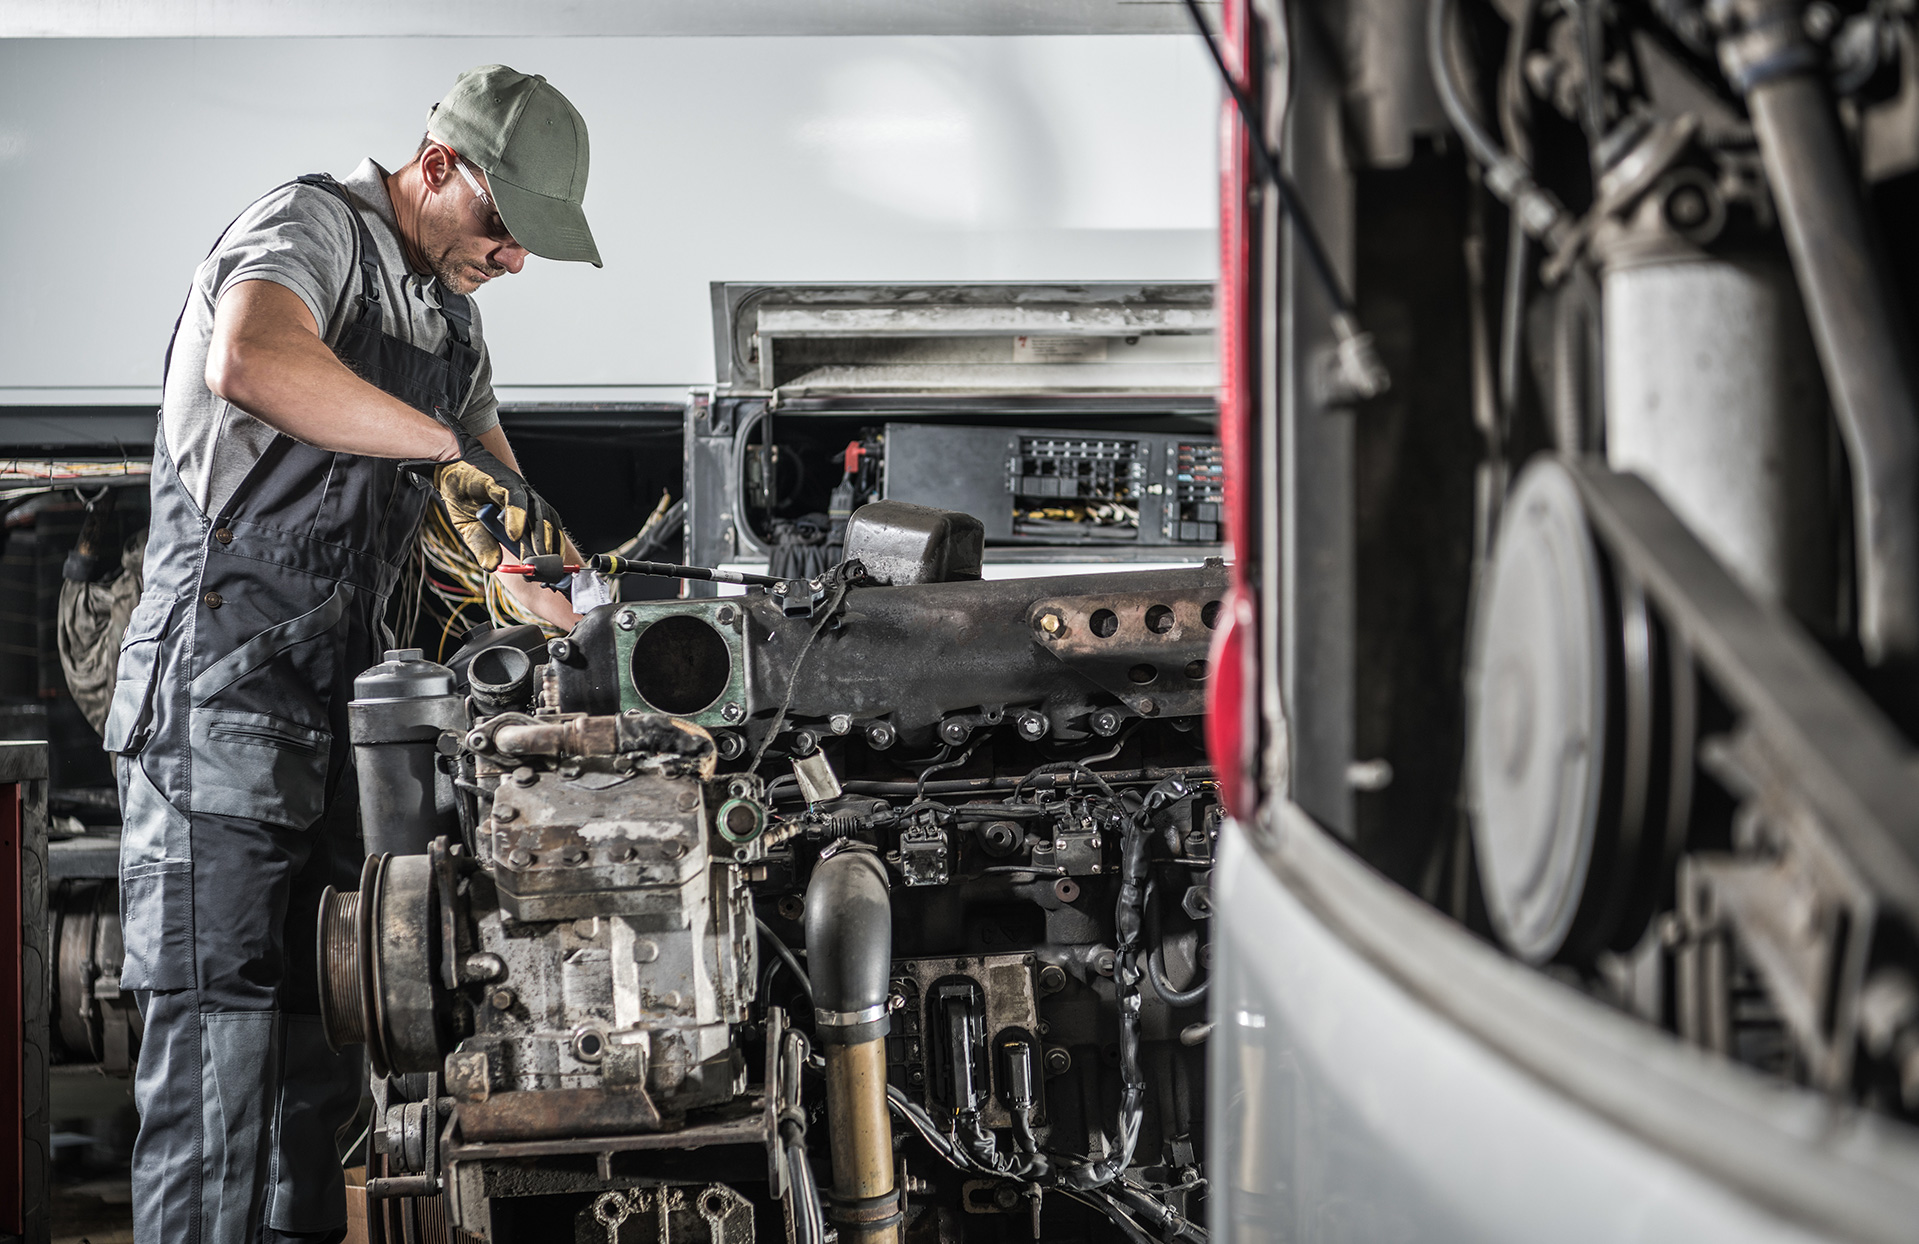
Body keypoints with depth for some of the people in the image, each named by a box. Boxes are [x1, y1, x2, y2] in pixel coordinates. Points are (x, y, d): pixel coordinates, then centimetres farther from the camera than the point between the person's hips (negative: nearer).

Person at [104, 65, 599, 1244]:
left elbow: (508, 526, 25)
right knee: (220, 1014, -11)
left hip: (343, 691, 9)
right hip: (224, 681, -9)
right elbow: (250, 363, -34)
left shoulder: (451, 315, 19)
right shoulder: (310, 227, -9)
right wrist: (452, 449, -29)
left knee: (326, 1014, 9)